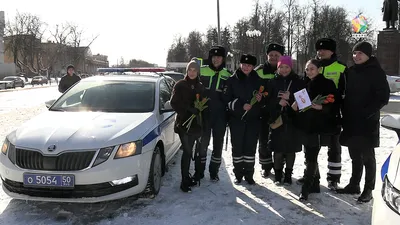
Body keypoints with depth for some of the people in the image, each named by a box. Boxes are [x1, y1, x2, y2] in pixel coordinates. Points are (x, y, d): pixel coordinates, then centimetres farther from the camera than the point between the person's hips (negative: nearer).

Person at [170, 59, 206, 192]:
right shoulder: (180, 85, 0)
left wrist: (198, 109, -7)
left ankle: (187, 177, 21)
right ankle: (185, 181, -2)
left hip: (195, 123, 4)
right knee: (187, 151, -9)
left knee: (189, 151, 10)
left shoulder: (200, 87, 11)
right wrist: (189, 109, -18)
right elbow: (174, 103, -7)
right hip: (183, 123, -4)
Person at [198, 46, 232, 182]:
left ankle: (214, 171, 21)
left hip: (220, 115, 2)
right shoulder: (202, 71, 2)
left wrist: (229, 115, 7)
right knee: (203, 143, 5)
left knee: (218, 144, 7)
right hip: (204, 113, -1)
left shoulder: (227, 76, 8)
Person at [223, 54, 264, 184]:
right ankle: (238, 174, 16)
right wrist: (241, 105, -16)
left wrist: (260, 98, -6)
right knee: (237, 146, 3)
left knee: (251, 146, 4)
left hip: (253, 119, 2)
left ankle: (249, 174, 16)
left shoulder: (258, 80, 7)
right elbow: (227, 99, -4)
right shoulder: (232, 80, 0)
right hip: (237, 118, -1)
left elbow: (264, 97, 17)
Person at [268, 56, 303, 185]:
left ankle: (288, 174, 17)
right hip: (277, 119, 0)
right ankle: (278, 174, 16)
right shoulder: (273, 82, 7)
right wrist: (278, 102, -15)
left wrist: (290, 97, -13)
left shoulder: (297, 82, 4)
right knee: (278, 148, 1)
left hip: (292, 119, 0)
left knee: (290, 148, 3)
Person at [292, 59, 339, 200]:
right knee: (310, 156, 12)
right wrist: (295, 106, -2)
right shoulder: (304, 84, 12)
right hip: (305, 124, 6)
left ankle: (306, 188, 1)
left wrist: (321, 107, -23)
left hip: (319, 125, -6)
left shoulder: (327, 84, -4)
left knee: (311, 157, -7)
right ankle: (314, 184, 25)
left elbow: (335, 104, -8)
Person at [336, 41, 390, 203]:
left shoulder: (376, 72, -6)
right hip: (351, 121, 6)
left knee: (367, 156, 2)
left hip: (367, 122, -6)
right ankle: (354, 185, 25)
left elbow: (383, 97, -10)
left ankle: (368, 190, 12)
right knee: (355, 155, 14)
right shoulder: (351, 71, 11)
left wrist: (366, 112, -18)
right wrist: (345, 112, 4)